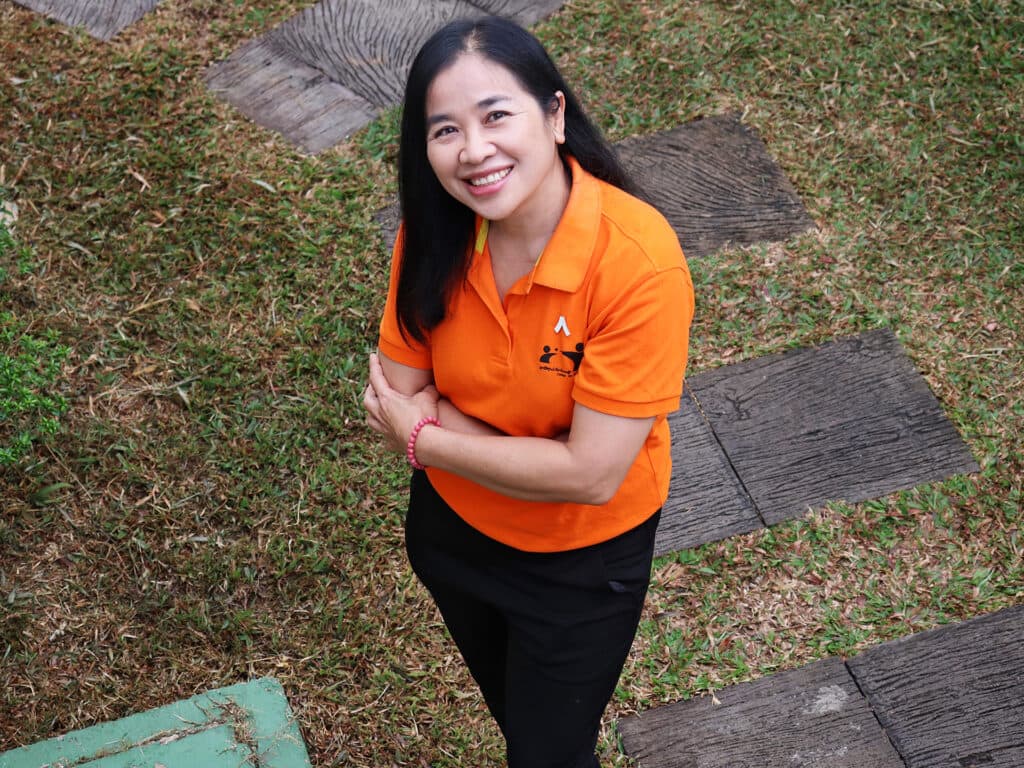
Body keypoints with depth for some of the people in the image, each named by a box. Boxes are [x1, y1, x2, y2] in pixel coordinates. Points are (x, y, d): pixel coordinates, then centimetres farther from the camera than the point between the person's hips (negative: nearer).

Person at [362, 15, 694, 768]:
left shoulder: (638, 261, -33)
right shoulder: (436, 233, -18)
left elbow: (592, 475, -32)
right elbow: (399, 401, -14)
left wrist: (425, 437, -21)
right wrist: (544, 457, -26)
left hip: (581, 563, -4)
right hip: (452, 527, 5)